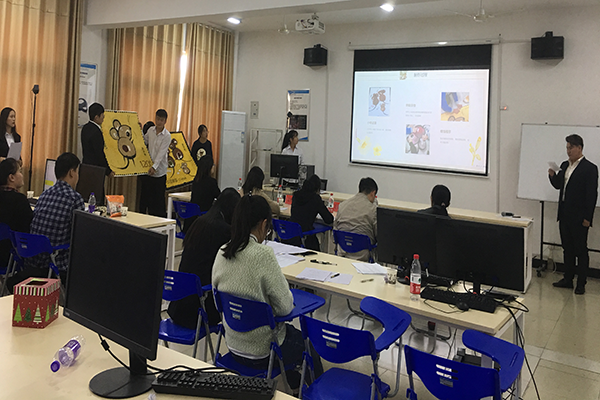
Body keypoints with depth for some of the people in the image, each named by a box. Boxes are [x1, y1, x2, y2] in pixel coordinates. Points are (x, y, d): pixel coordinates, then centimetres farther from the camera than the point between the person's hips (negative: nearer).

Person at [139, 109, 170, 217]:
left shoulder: (167, 136, -10)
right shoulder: (150, 130, 5)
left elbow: (161, 153, -20)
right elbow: (144, 141, 25)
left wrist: (154, 167, -30)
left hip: (159, 171, -4)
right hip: (147, 169, 5)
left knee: (159, 199, 0)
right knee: (144, 196, 10)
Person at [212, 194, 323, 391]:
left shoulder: (222, 253, -6)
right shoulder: (263, 255, -26)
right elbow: (285, 306, -20)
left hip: (234, 345, 7)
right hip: (261, 353, -6)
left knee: (292, 331, 32)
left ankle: (297, 389, 47)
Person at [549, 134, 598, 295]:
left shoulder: (590, 168, -10)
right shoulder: (565, 165, 11)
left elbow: (592, 194, -12)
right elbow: (558, 185, 17)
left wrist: (587, 218, -15)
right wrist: (553, 176, -4)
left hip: (579, 218, -7)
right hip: (564, 215, 7)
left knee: (581, 250, 2)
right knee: (567, 249, 15)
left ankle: (581, 284, 10)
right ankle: (567, 279, 25)